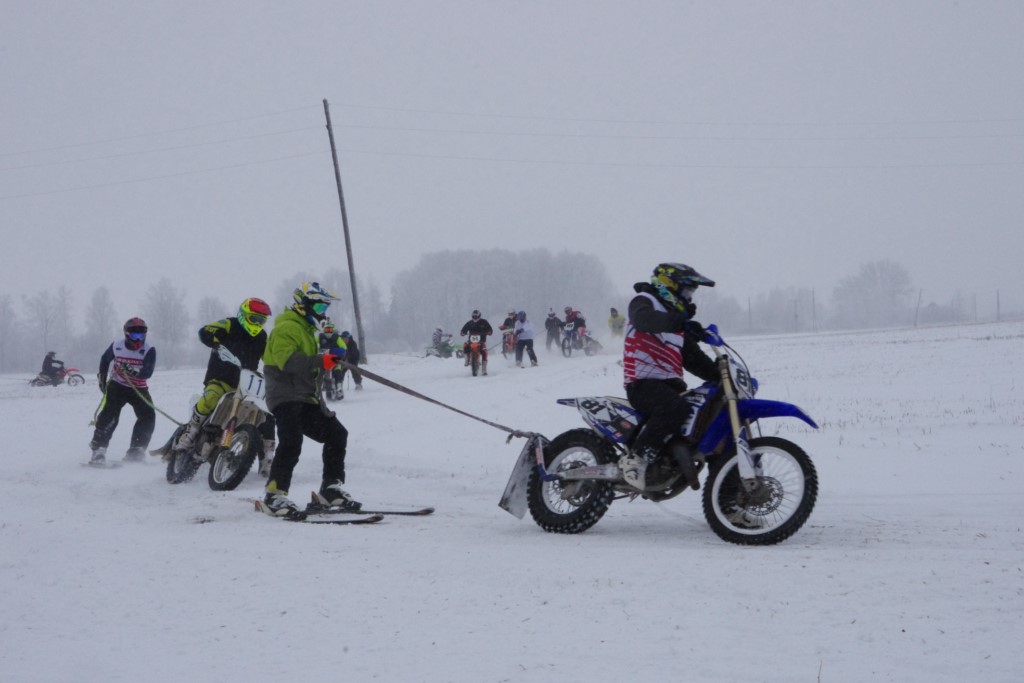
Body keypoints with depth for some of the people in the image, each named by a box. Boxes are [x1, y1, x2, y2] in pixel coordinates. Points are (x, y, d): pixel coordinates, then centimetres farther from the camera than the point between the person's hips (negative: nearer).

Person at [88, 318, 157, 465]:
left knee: (148, 416, -15)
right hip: (117, 386, -1)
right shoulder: (116, 346, -10)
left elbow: (148, 372, -27)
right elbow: (105, 359, 12)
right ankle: (98, 450, -16)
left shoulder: (149, 351, -15)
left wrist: (134, 373, -44)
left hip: (139, 388, 1)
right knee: (108, 415, -19)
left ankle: (136, 451, -6)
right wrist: (102, 378, 15)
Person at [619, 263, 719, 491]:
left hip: (669, 383, 9)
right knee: (676, 408, -36)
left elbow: (694, 359, 24)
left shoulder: (676, 316, 27)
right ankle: (635, 459, -30)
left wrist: (720, 375, 8)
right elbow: (644, 319, -26)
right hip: (644, 381, -9)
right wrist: (680, 322, -38)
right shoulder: (645, 301, 1)